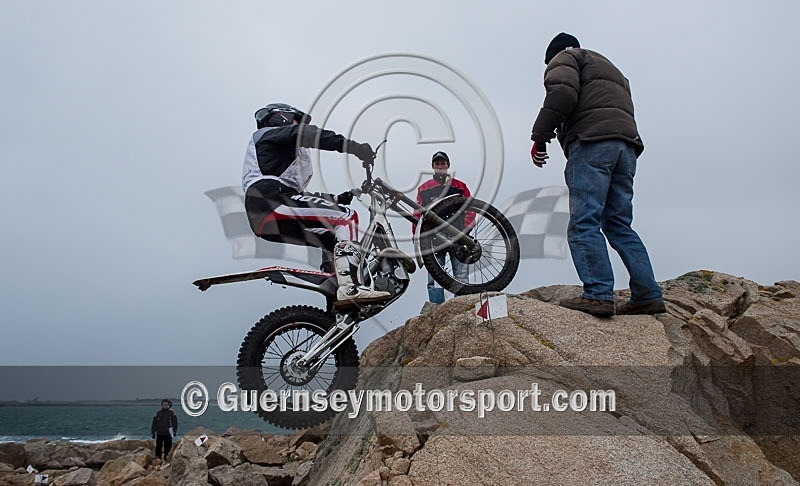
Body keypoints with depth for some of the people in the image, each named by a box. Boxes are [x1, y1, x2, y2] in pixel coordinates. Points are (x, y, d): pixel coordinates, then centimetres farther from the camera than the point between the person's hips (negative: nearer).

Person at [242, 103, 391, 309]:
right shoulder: (270, 133, 14)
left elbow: (299, 193, 34)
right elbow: (307, 134, -8)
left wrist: (336, 198, 28)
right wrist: (354, 147, -16)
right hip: (272, 201, -9)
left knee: (332, 237, 18)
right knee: (346, 217, -14)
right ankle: (350, 288, -32)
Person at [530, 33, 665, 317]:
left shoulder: (564, 58, 14)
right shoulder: (610, 69, 40)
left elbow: (561, 93, -8)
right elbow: (625, 110, 27)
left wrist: (539, 137, -7)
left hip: (591, 141, -8)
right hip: (626, 143, 8)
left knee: (583, 224, -13)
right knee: (620, 225, 6)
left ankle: (598, 295, -21)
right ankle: (648, 296, 1)